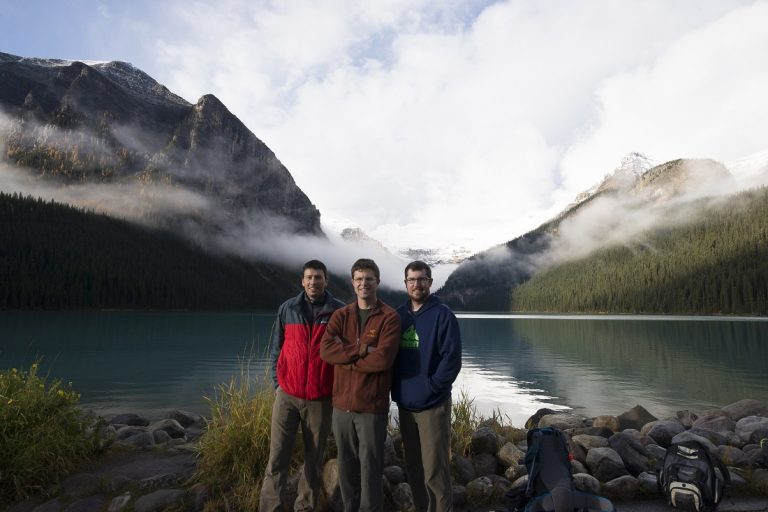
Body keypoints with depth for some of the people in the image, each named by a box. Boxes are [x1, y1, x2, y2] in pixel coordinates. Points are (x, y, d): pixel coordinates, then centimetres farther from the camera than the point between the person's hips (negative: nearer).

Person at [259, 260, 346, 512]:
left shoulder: (339, 311, -3)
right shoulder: (287, 309, 3)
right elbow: (276, 349, 11)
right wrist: (277, 383, 6)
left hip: (321, 398, -1)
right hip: (287, 394, 1)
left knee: (314, 458, 12)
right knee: (277, 456, 3)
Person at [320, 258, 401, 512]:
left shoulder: (390, 317, -6)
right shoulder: (340, 315, 7)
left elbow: (383, 358, -19)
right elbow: (326, 349, -9)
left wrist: (346, 358, -9)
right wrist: (361, 350, -18)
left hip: (372, 406, -4)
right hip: (342, 404, 4)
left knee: (370, 468, 6)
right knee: (346, 465, 17)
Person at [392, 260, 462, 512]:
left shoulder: (443, 315, -9)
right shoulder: (398, 315, 7)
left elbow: (451, 359, -14)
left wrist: (431, 387, -16)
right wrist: (396, 388, 3)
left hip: (432, 405, -5)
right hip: (404, 403, 5)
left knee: (434, 469, 1)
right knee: (413, 466, 17)